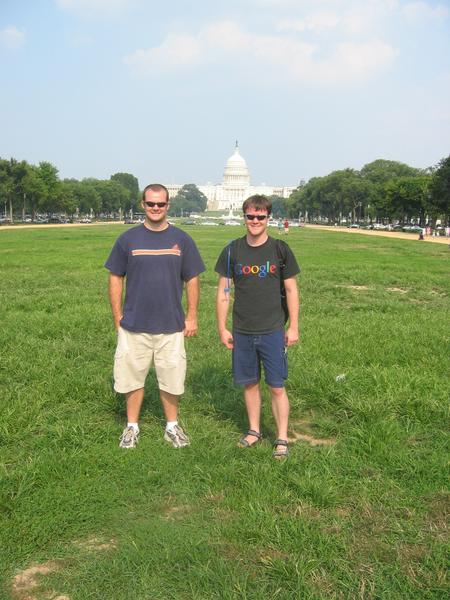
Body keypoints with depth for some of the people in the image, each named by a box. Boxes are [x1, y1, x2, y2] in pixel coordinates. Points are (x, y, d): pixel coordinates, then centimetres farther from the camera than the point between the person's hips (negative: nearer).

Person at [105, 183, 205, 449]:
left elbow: (192, 280, 6)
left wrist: (192, 316, 1)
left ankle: (172, 426, 26)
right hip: (133, 325, 0)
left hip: (172, 325, 0)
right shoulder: (128, 239, 1)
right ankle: (132, 427, 24)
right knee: (132, 376, 8)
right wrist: (118, 318, 0)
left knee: (171, 378, 9)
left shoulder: (182, 239, 2)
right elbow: (116, 278, 4)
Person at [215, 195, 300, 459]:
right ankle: (254, 430, 30)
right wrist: (222, 329, 2)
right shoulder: (232, 251, 0)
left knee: (277, 387, 2)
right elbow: (223, 292, 4)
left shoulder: (280, 249, -3)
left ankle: (282, 438, 15)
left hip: (273, 331, -2)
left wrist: (294, 327, -1)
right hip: (242, 332, 2)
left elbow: (291, 290, 2)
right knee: (250, 383, 13)